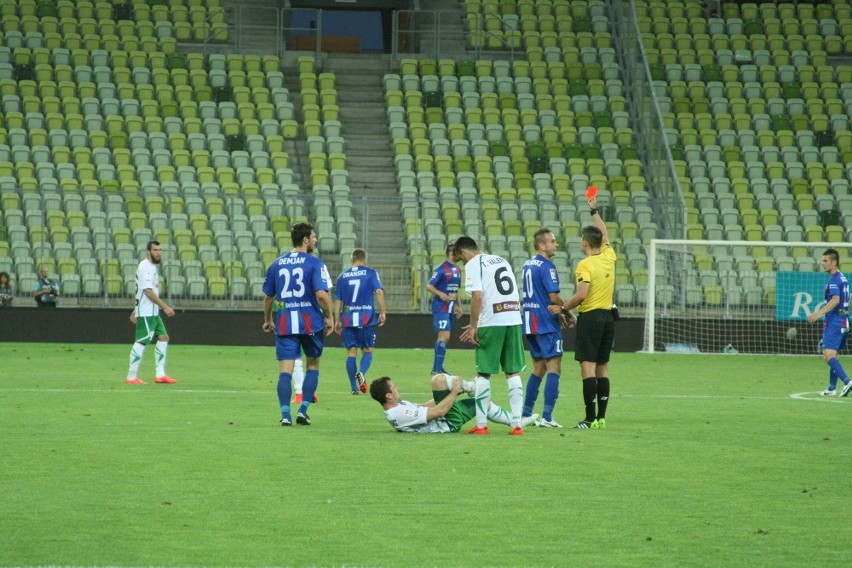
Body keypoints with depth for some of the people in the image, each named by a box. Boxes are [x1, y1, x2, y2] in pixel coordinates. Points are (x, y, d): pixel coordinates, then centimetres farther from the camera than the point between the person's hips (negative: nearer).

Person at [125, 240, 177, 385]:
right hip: (146, 313, -10)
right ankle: (131, 377, -7)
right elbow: (148, 291, -22)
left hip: (153, 312, 10)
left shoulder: (152, 267, 17)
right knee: (141, 342, -9)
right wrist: (165, 307, -22)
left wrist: (136, 310, 25)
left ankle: (160, 374, 10)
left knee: (163, 337, 9)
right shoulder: (146, 267, -14)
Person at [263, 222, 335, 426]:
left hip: (284, 324, 2)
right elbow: (321, 294, -16)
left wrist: (268, 320, 27)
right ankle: (303, 411, 8)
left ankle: (285, 415, -11)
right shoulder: (314, 263, -7)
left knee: (285, 370, 0)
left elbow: (268, 296, 13)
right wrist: (329, 317, -2)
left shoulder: (276, 264, 7)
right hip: (311, 323, -2)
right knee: (313, 365, 16)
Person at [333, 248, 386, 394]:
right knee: (368, 350, 8)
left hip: (348, 319, 2)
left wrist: (338, 321, 16)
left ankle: (354, 388, 0)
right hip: (367, 318, -2)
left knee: (351, 352, 5)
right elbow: (379, 292, -10)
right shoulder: (370, 273, 2)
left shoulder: (342, 276, 9)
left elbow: (337, 300, 10)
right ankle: (361, 373, -22)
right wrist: (383, 312, -6)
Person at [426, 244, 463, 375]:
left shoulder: (457, 270, 14)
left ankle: (438, 367, 16)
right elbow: (429, 286, -13)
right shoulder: (441, 268, -11)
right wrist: (440, 294, -28)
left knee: (444, 337, 10)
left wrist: (459, 306, 18)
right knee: (444, 336, -14)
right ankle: (437, 369, -12)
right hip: (441, 307, -9)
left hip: (450, 308, 9)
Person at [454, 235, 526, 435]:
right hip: (514, 320, 6)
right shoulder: (501, 260, 20)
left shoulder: (473, 265, -2)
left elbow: (477, 297, -15)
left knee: (483, 373, 4)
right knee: (513, 372, 9)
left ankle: (481, 424, 4)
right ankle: (517, 424, 4)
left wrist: (473, 327, -7)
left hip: (491, 323, -6)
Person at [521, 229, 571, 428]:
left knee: (538, 368, 17)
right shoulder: (546, 266, -14)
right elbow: (554, 297, -19)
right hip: (547, 324, -9)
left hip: (530, 322, 9)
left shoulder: (527, 265, 14)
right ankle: (546, 417, -11)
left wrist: (557, 313, 19)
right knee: (553, 368, -5)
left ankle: (525, 414, 17)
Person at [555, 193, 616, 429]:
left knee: (588, 367, -7)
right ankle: (601, 417, 10)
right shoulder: (609, 257, 7)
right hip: (608, 316, 7)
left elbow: (581, 295, -22)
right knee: (602, 368, 10)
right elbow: (604, 234, 26)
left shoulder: (585, 265, -13)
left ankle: (590, 418, -12)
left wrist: (563, 308, -9)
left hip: (590, 317, -7)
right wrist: (594, 211, 37)